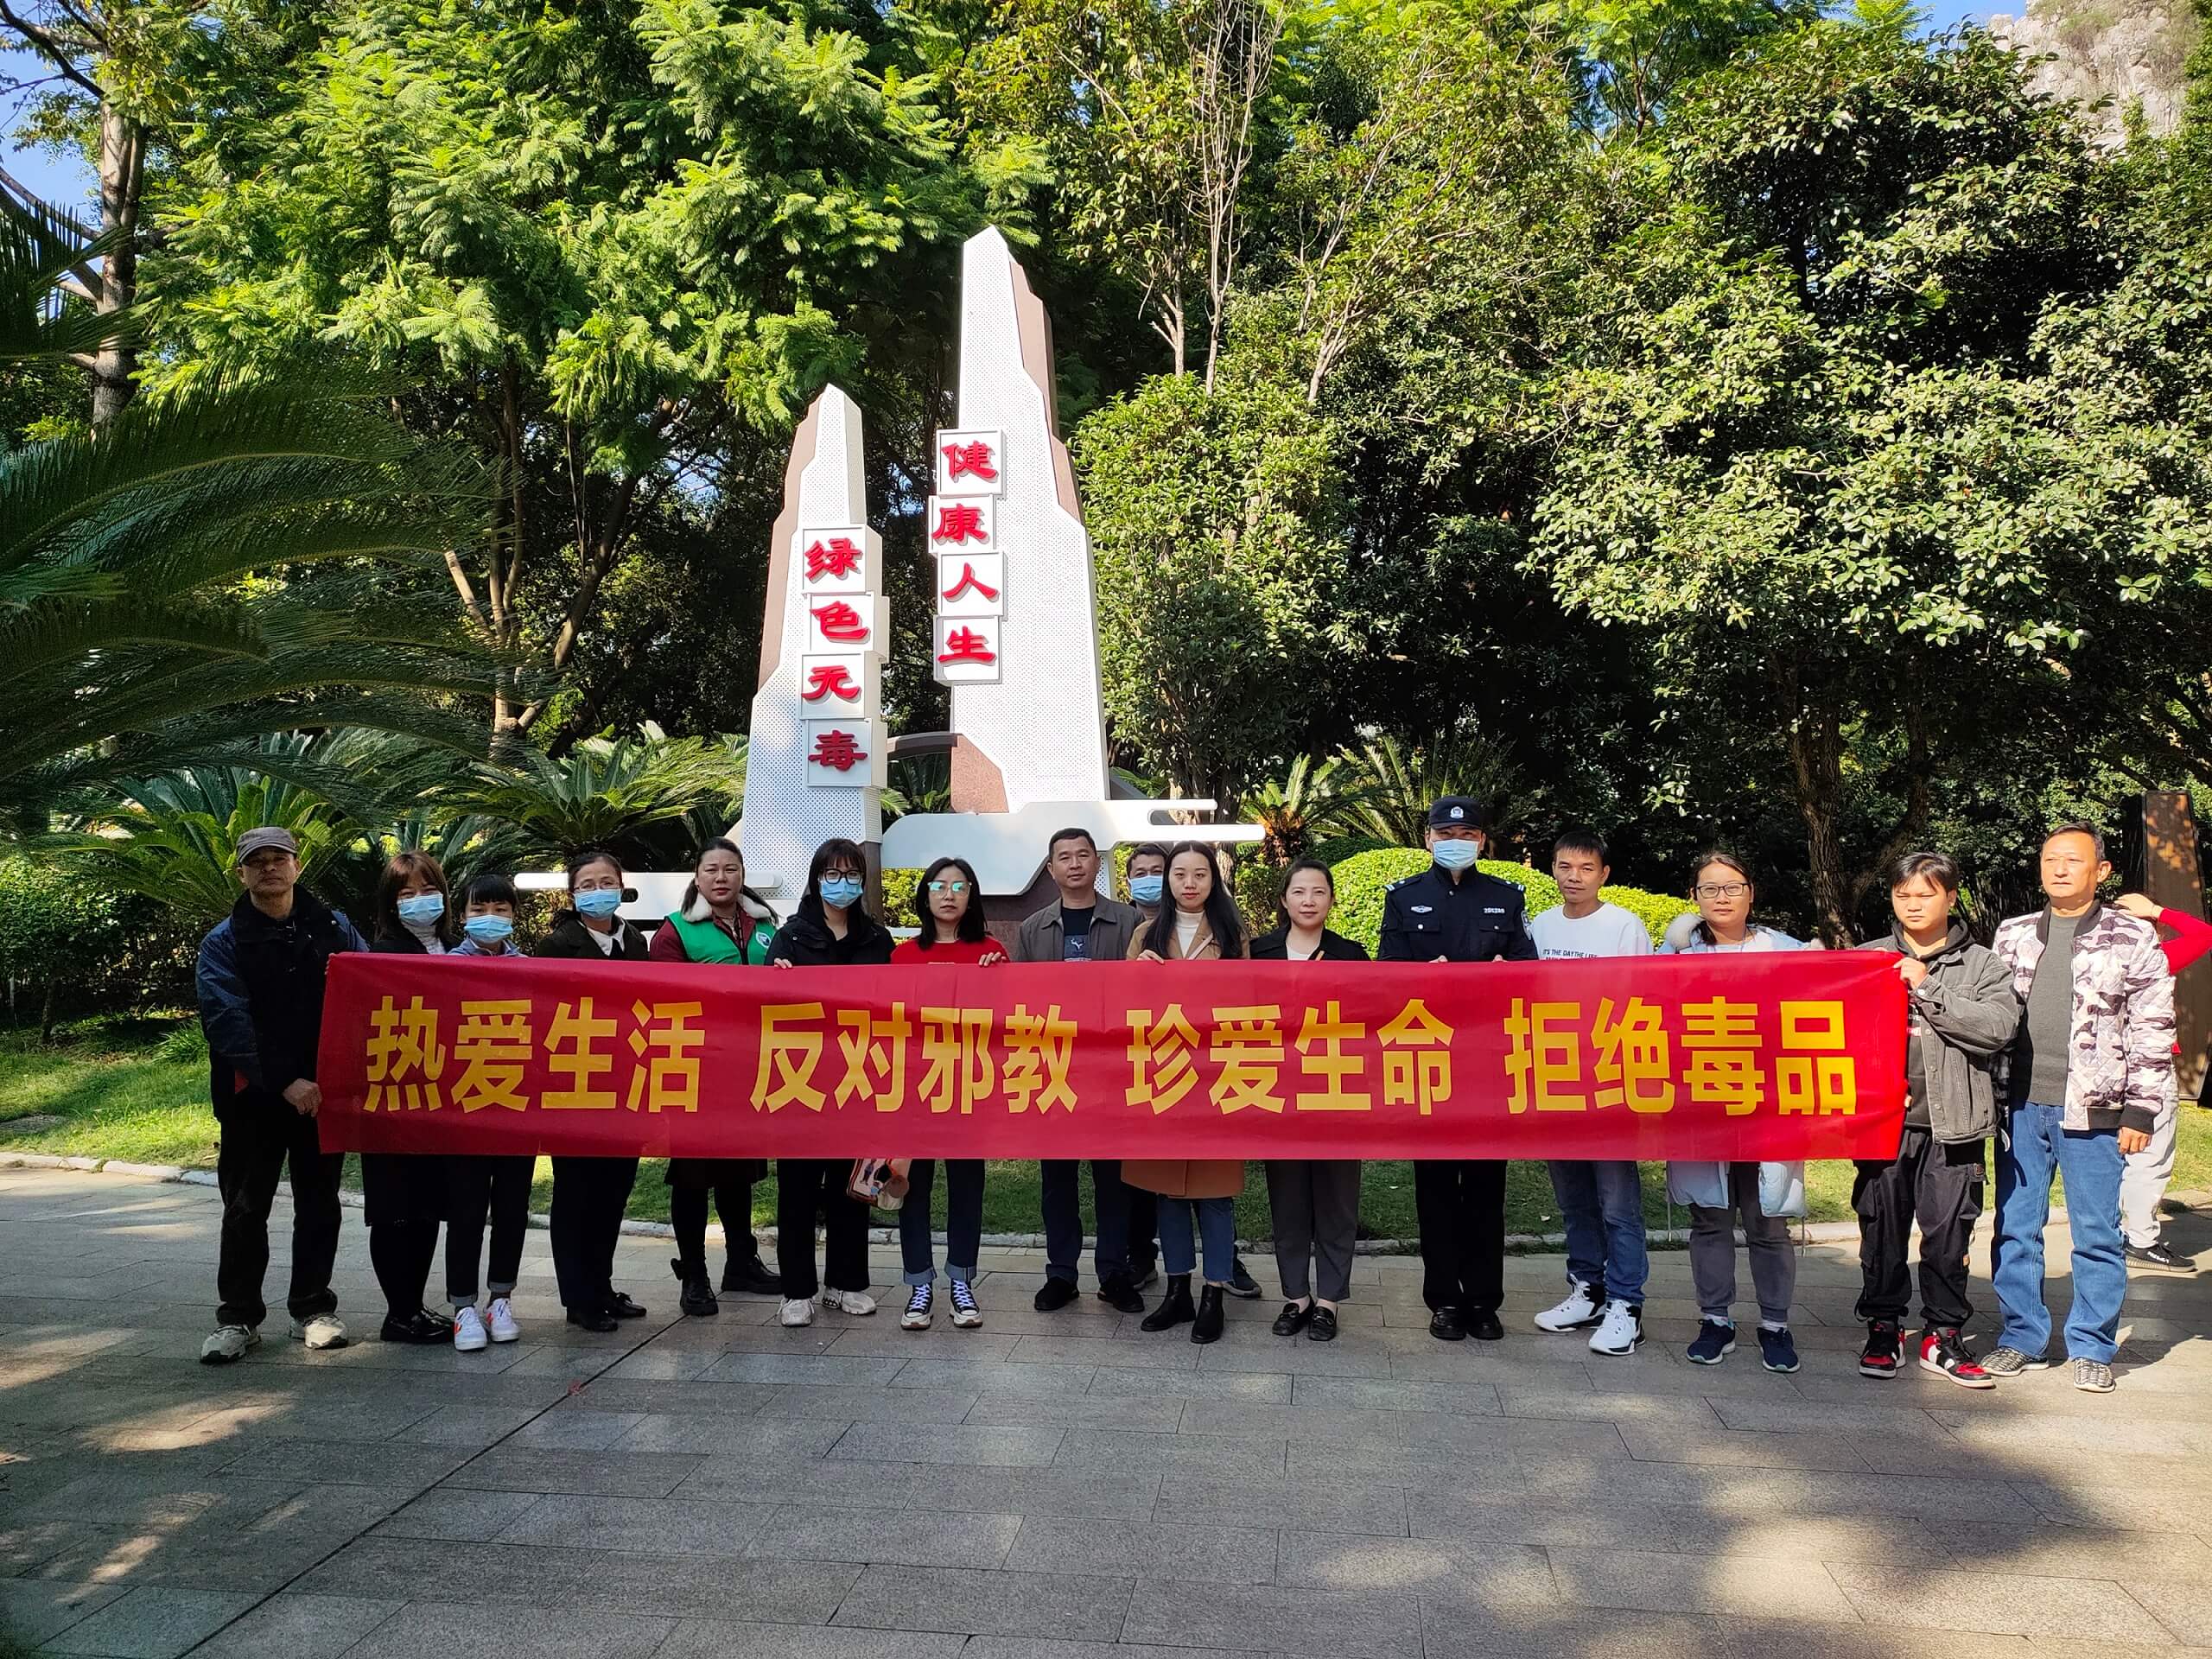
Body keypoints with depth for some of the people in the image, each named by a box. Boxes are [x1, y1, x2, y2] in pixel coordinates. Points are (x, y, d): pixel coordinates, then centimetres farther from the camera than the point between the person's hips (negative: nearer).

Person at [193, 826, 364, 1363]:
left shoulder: (335, 928, 5)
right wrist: (284, 1083, -22)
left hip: (325, 1091, 2)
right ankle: (238, 1317, 16)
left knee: (319, 1204, 9)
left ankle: (313, 1309, 20)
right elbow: (228, 1021, -12)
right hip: (254, 1097, -1)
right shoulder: (223, 943, -1)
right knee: (245, 1208, 5)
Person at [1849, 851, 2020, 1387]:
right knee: (1882, 1228, 6)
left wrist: (1928, 990, -13)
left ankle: (1943, 1334, 18)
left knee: (1948, 1232, 4)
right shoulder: (1865, 959, 8)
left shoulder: (1982, 965, 6)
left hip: (1952, 1123, 0)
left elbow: (1999, 1026, -10)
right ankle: (1883, 1329, 19)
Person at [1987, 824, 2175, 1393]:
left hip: (2093, 1110, -3)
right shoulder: (2012, 935, 10)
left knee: (2097, 1234, 4)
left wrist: (2140, 1110, -6)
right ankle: (2022, 1339, 18)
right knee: (2015, 1228, 7)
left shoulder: (2133, 938, 0)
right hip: (2021, 1106, 3)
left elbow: (2153, 1032, -1)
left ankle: (2091, 1347, 17)